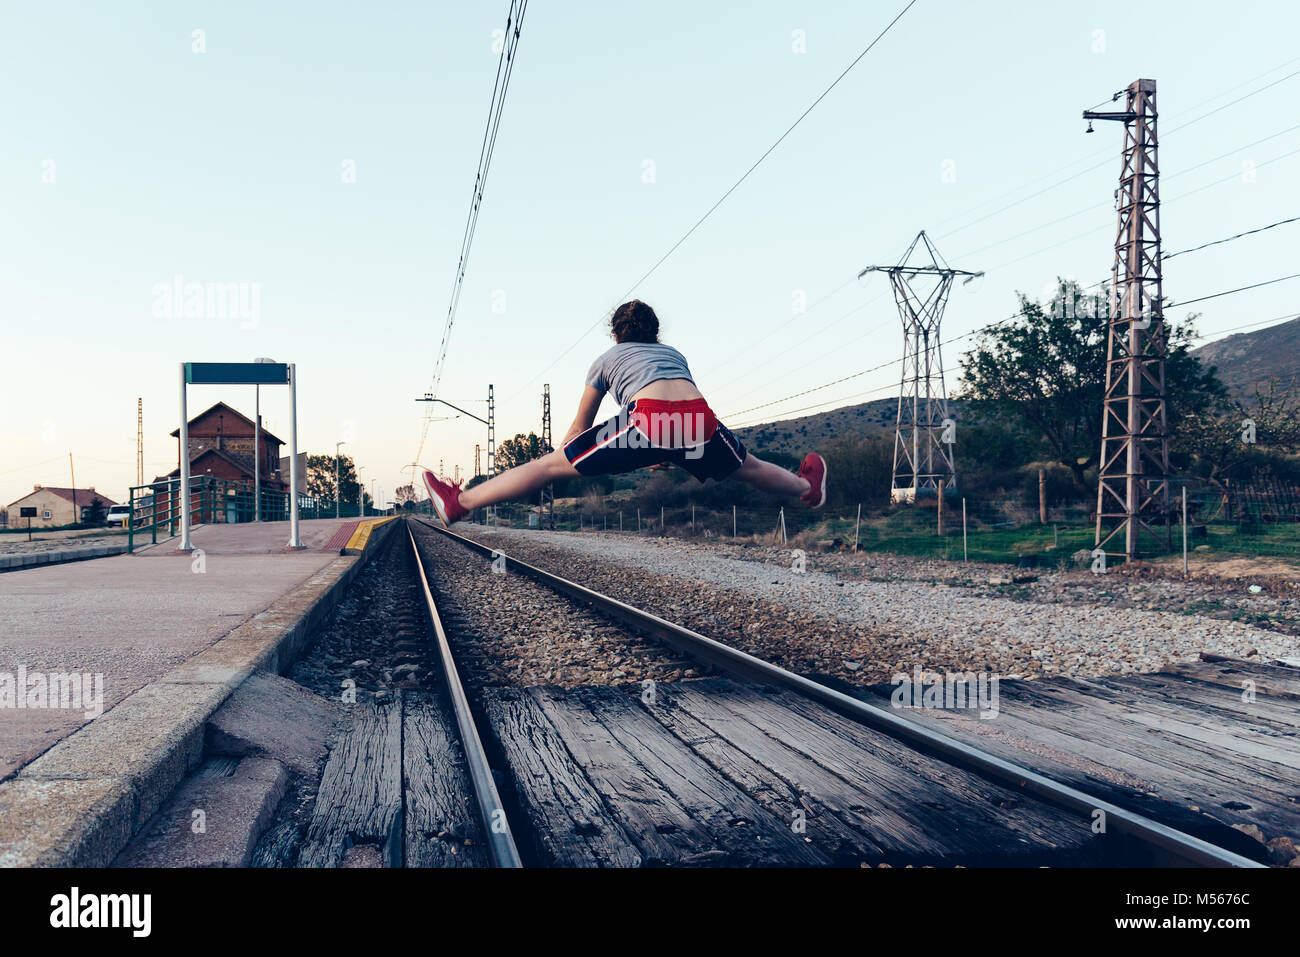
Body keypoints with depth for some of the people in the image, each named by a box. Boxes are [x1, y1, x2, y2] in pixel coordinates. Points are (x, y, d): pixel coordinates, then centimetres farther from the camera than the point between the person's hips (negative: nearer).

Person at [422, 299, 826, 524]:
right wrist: (665, 457, 67)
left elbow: (580, 426, 35)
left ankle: (460, 503, 3)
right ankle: (809, 487, 56)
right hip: (699, 421, 4)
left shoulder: (607, 360, 29)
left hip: (649, 419, -3)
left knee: (549, 464, 3)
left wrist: (563, 465, 51)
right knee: (748, 467, 33)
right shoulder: (675, 353, 37)